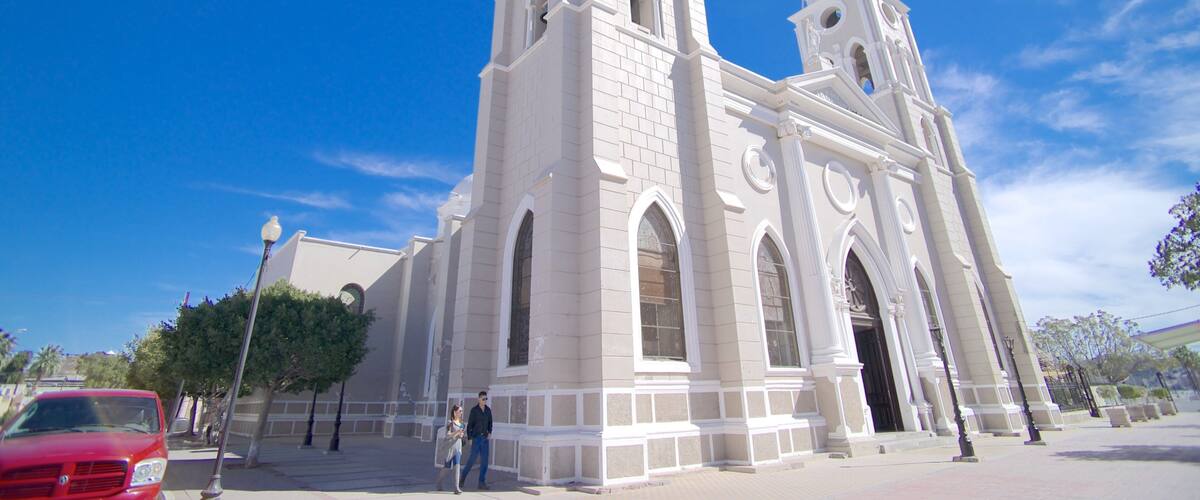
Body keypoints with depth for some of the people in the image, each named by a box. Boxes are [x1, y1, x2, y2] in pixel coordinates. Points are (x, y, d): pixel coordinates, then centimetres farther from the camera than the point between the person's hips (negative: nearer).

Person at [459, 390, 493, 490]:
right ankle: (462, 478, 23)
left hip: (485, 438, 4)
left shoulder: (488, 410, 5)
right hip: (476, 438, -4)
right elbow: (469, 425, -7)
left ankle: (482, 483, 8)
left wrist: (490, 432, -2)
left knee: (485, 461, 1)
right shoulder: (474, 410, -9)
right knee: (472, 459, -1)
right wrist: (469, 438, -10)